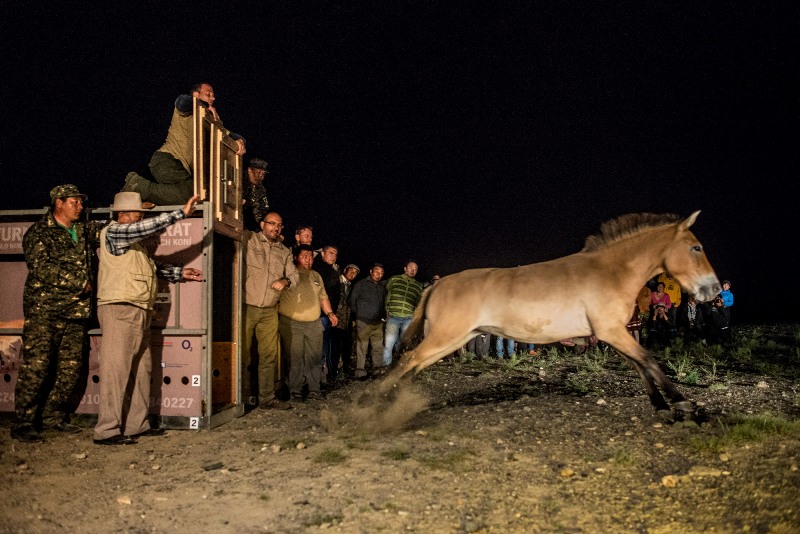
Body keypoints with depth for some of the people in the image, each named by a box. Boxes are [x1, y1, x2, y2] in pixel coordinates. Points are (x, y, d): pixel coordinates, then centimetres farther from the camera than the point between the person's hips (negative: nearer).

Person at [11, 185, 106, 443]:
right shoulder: (39, 232, -1)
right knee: (35, 366, -8)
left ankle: (54, 416, 18)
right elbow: (41, 267, -13)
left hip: (75, 311, 6)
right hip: (44, 310, -6)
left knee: (71, 368, 5)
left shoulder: (84, 231, 17)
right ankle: (22, 423, 1)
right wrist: (80, 282, -11)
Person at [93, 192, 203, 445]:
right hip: (120, 309, -10)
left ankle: (137, 425, 18)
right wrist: (181, 213, -21)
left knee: (141, 369, 11)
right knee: (116, 370, -9)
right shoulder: (113, 232, -6)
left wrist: (180, 273, 25)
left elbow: (152, 266, 30)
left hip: (139, 311, 10)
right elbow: (147, 227, -21)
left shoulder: (135, 241, 21)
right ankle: (107, 430, -5)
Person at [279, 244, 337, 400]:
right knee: (295, 358, -5)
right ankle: (295, 390, 4)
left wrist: (330, 313, 13)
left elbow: (323, 297, 23)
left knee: (314, 358, 5)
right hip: (291, 324, -5)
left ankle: (314, 389, 12)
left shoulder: (316, 276, 18)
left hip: (314, 324, 5)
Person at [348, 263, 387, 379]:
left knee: (378, 348, 8)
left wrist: (382, 316, 11)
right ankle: (360, 372, 1)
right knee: (361, 348, -4)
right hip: (363, 322, -5)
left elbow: (384, 302, 23)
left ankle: (378, 369, 18)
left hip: (378, 323, 5)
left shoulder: (383, 286, 13)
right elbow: (352, 300, 1)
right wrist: (358, 314, 3)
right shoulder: (361, 284, -1)